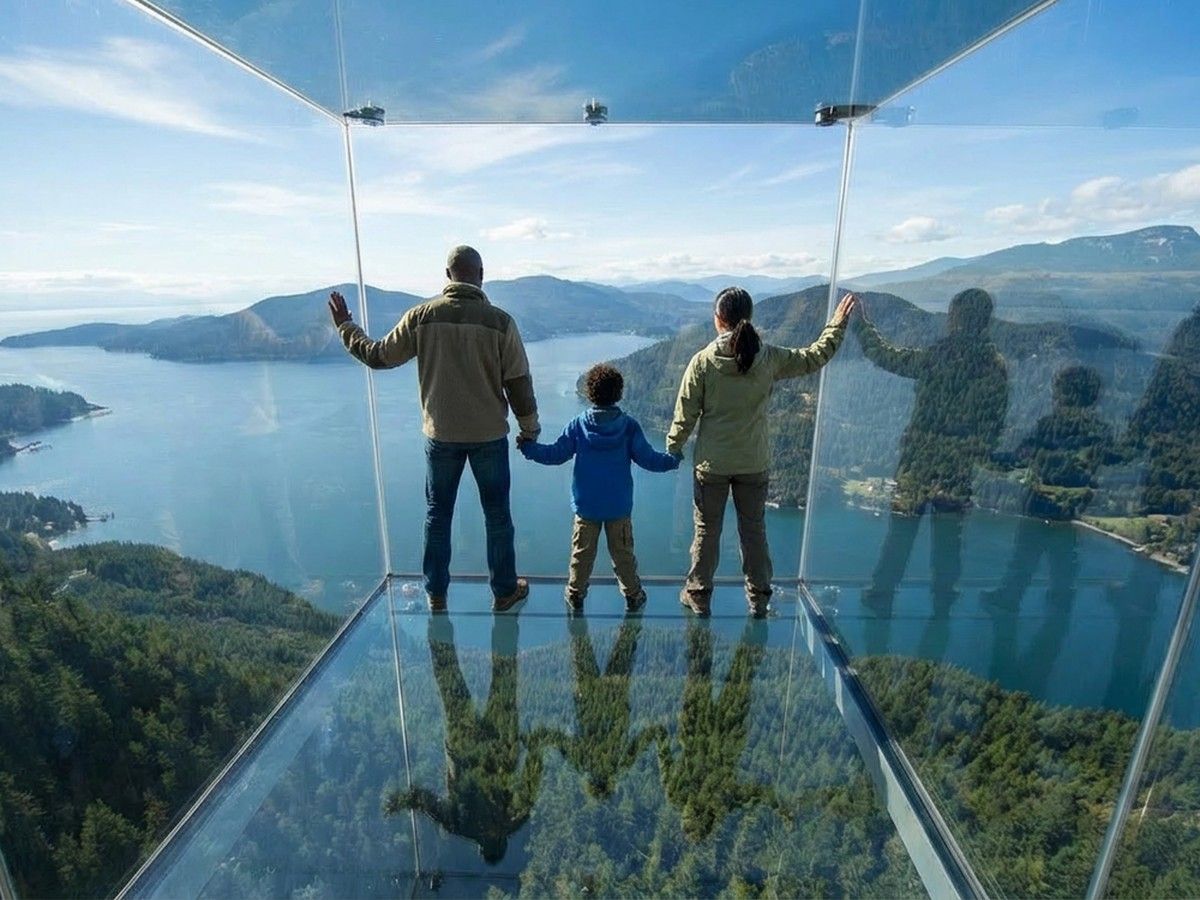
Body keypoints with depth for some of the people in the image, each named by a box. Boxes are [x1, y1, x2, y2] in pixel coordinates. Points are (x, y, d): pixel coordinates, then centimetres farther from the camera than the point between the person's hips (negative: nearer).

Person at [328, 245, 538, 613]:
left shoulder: (421, 316, -6)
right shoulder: (499, 320, -11)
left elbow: (378, 356, 4)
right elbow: (518, 383, -8)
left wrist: (345, 326, 22)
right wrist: (530, 429, 6)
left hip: (441, 434, 2)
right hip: (489, 435, -1)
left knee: (437, 514, 16)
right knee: (497, 514, 13)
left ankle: (436, 594, 28)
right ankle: (504, 591, 25)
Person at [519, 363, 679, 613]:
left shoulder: (578, 424, -7)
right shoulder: (629, 425, -8)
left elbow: (556, 454, -5)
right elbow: (647, 458, -7)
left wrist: (528, 447, 8)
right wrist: (673, 460, 8)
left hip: (585, 505, 0)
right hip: (619, 506, 0)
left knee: (582, 551, 13)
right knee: (623, 552, 12)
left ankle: (575, 594, 25)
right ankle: (633, 595, 24)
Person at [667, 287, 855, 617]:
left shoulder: (703, 361, -14)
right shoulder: (769, 358, -8)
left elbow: (686, 413, -9)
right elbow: (816, 357, 8)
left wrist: (673, 447, 6)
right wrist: (837, 323, 22)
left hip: (712, 463, -2)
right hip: (754, 464, 2)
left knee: (707, 530, 13)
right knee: (754, 529, 17)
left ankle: (698, 595, 26)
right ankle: (759, 597, 29)